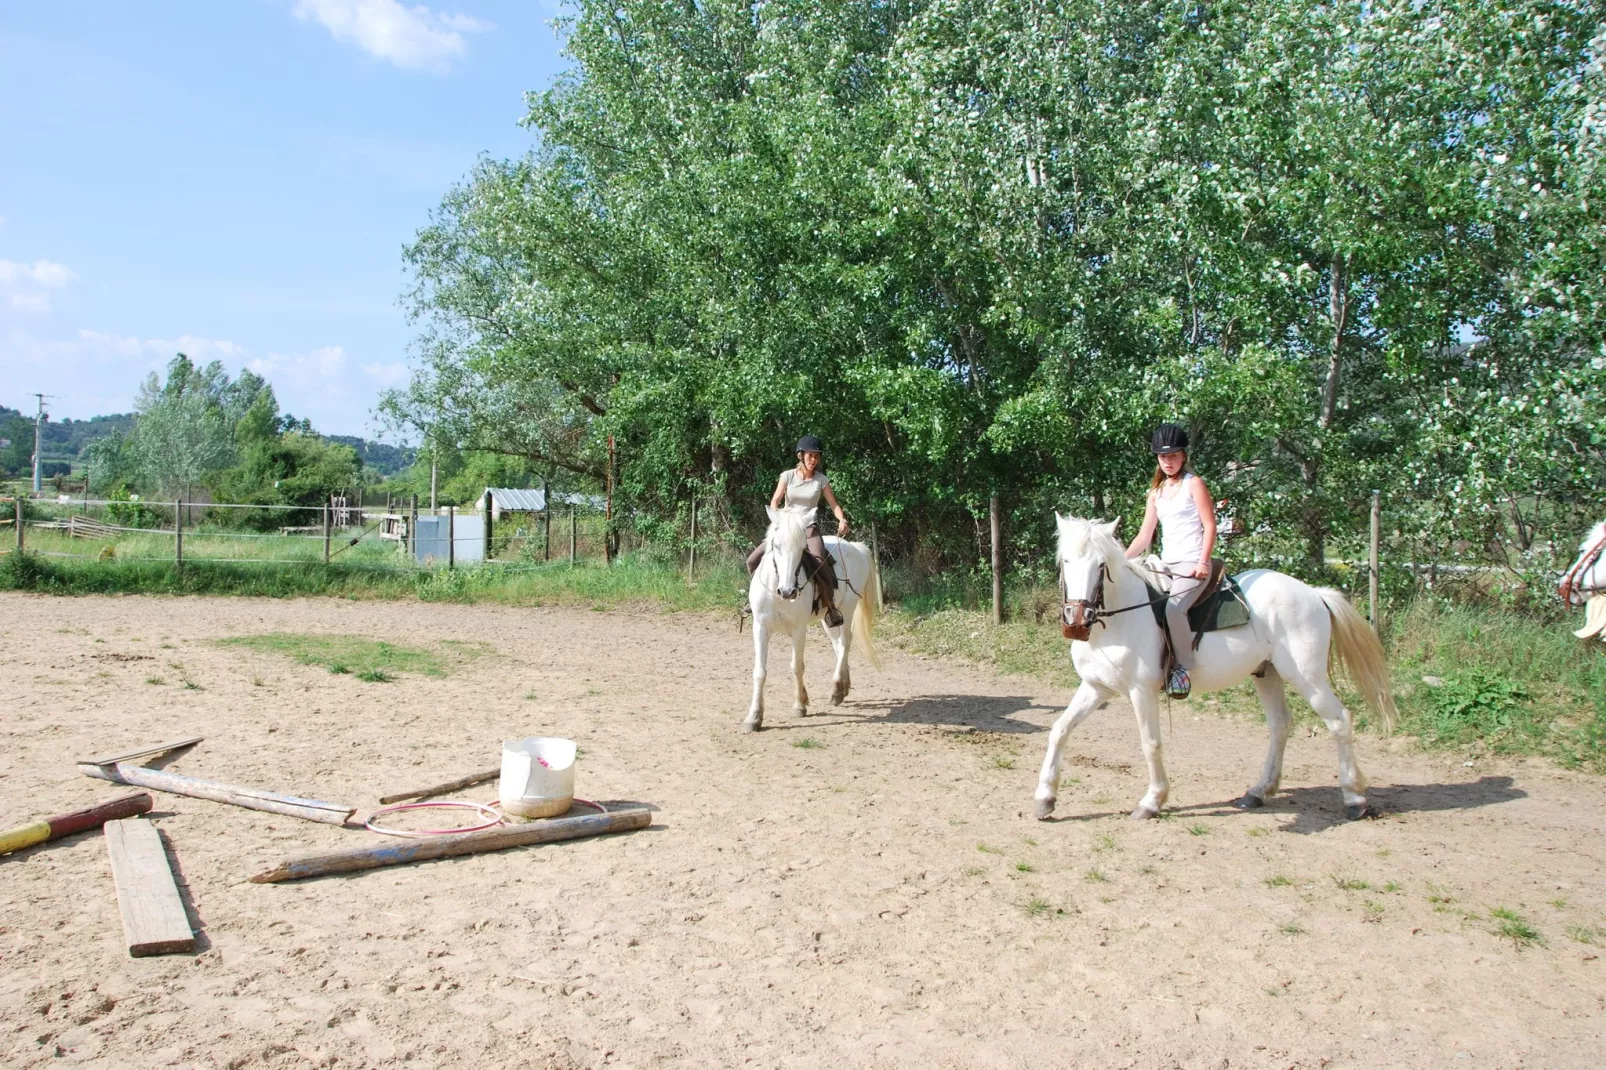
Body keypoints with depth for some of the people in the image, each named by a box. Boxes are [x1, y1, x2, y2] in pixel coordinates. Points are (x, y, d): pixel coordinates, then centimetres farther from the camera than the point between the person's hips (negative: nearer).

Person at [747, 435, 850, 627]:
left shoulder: (821, 480, 1)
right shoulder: (788, 476, 0)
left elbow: (834, 504, 4)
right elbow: (775, 502, -3)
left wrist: (842, 520, -17)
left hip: (809, 528, -2)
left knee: (819, 561, -34)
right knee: (753, 559, -11)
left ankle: (831, 606, -25)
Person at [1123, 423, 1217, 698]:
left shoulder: (1193, 484, 0)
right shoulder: (1157, 491, 18)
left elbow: (1209, 526, -6)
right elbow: (1145, 535, 16)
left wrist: (1203, 562, -18)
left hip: (1192, 564, -8)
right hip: (1166, 565, 8)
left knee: (1173, 608, -32)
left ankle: (1183, 667, -17)